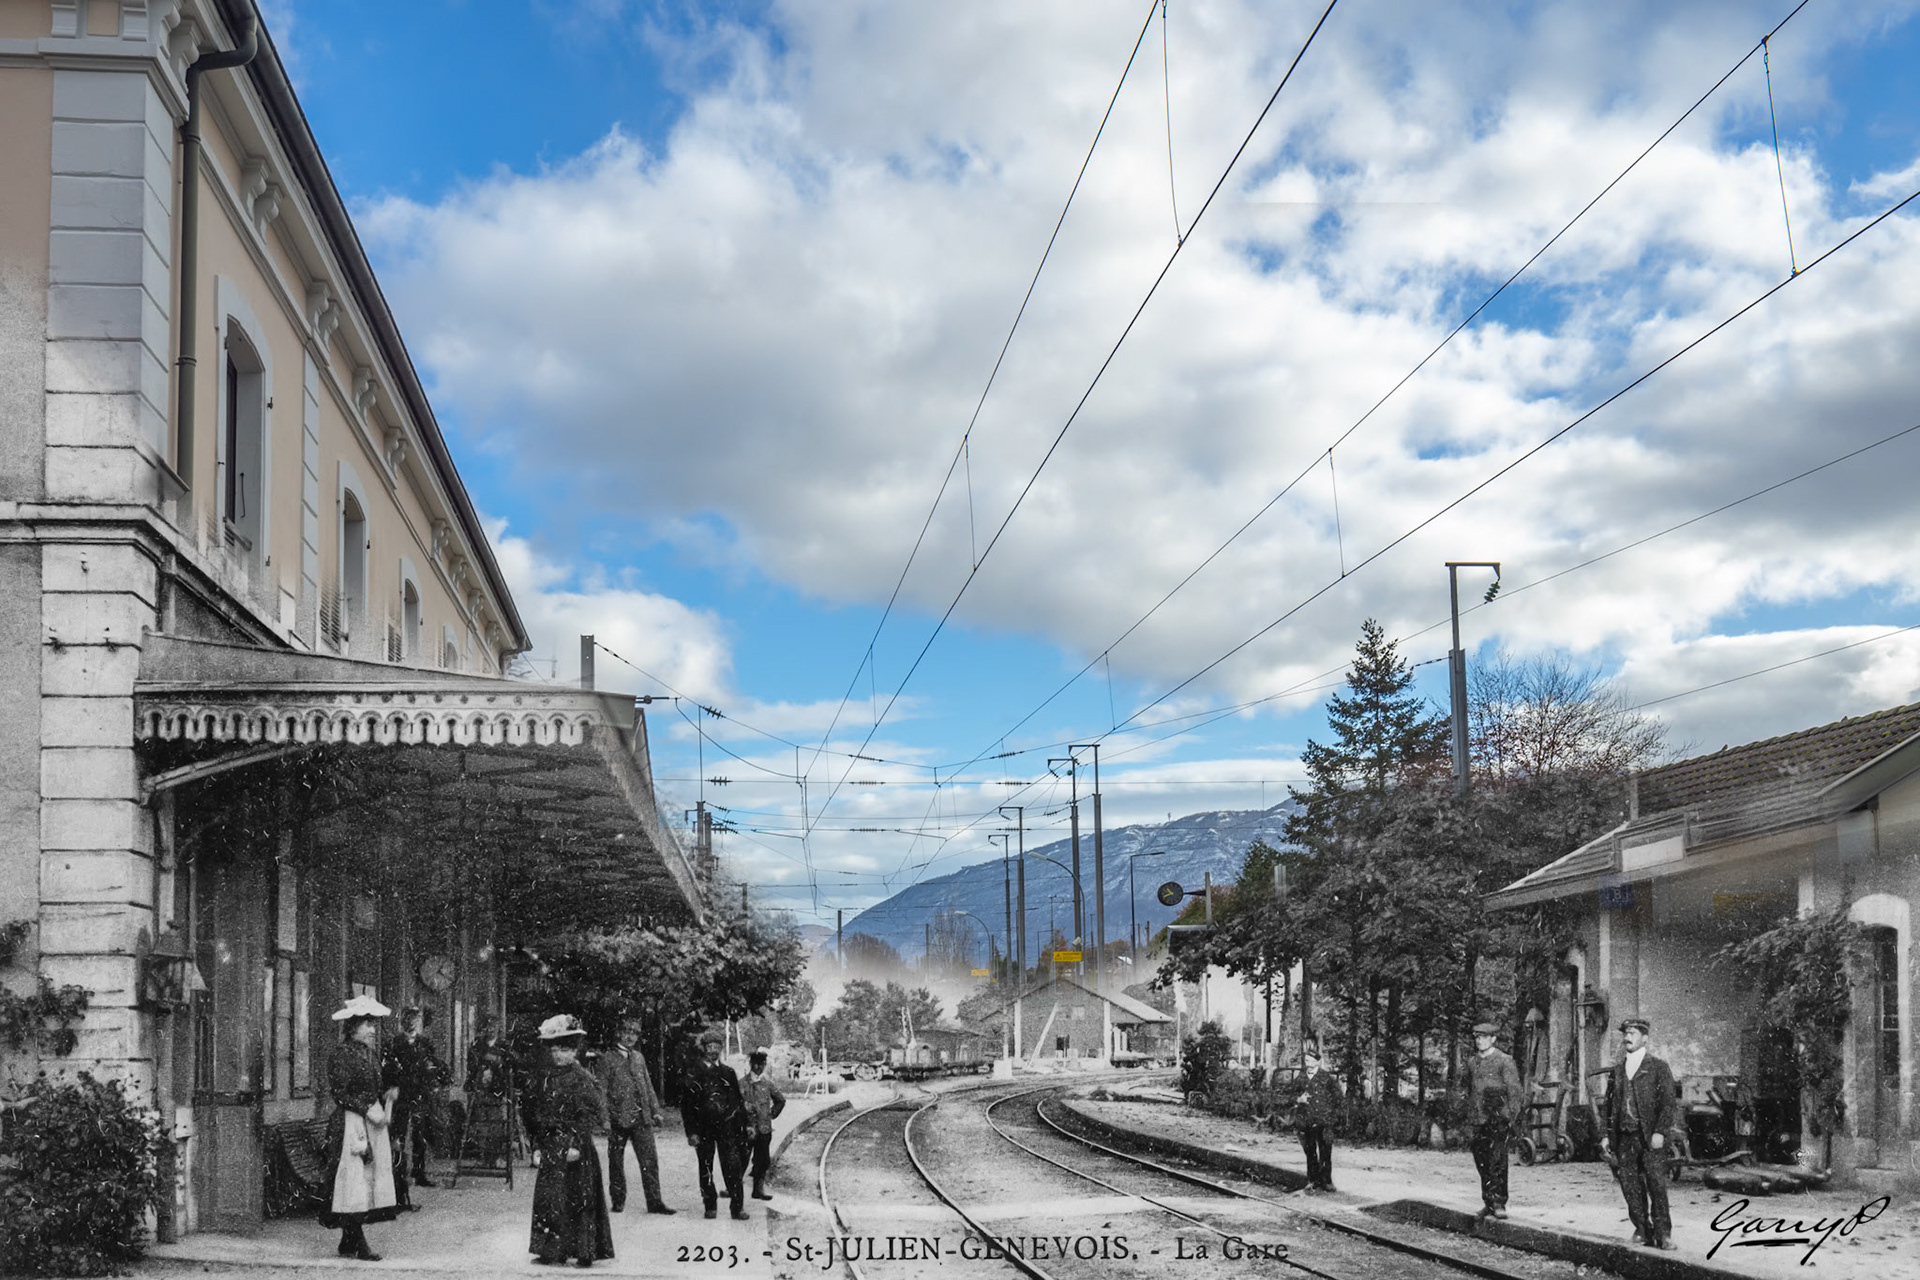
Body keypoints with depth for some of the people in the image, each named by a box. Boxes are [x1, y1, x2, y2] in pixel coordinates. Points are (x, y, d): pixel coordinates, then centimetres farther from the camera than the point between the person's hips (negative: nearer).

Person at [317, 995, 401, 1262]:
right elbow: (339, 1092, -14)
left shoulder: (371, 1055, 16)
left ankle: (349, 1242, 12)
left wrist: (386, 1102, 5)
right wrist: (367, 1109, -17)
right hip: (350, 1122, -8)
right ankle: (356, 1242, -6)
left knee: (371, 1178, 6)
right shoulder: (342, 1054, -9)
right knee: (353, 1178, -8)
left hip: (373, 1120, 8)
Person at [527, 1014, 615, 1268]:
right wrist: (537, 1145, 9)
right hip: (550, 1149, 6)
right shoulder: (546, 1078, 11)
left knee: (579, 1200, -3)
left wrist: (577, 1144, -18)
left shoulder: (582, 1079, -7)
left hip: (574, 1150, -6)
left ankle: (585, 1252, 3)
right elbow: (535, 1114, 15)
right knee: (547, 1199, 5)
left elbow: (591, 1115, -12)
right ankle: (552, 1250, 13)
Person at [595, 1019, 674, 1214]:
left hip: (642, 1118, 4)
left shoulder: (639, 1057, 15)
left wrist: (655, 1110, 11)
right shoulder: (606, 1059, -3)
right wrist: (605, 1119, -14)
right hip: (618, 1118, -4)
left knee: (650, 1161, -1)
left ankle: (654, 1202, 1)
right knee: (616, 1162, 5)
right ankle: (618, 1201, 17)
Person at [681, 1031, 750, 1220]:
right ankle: (710, 1206, 17)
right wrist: (691, 1132, -10)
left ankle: (738, 1207, -4)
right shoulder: (693, 1073, -2)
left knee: (732, 1167, -6)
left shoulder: (728, 1072, 9)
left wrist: (743, 1126, 8)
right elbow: (686, 1104, -4)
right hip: (703, 1128, -1)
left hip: (727, 1126, 1)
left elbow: (739, 1101, 14)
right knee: (706, 1168, 5)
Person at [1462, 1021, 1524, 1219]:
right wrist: (1469, 1117, 17)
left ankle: (1498, 1203, -11)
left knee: (1497, 1160, -12)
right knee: (1481, 1161, 6)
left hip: (1498, 1118, -6)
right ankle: (1489, 1202, 13)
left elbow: (1514, 1091, -4)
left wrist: (1512, 1117, -10)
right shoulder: (1472, 1062, 14)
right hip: (1479, 1119, 6)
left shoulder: (1504, 1061, -3)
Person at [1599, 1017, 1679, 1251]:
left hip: (1650, 1138, -4)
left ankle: (1663, 1234, -4)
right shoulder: (1616, 1071, 16)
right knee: (1631, 1188, 2)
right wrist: (1605, 1135, 9)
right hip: (1623, 1138, 4)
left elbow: (1669, 1103, -4)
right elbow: (1608, 1106, 18)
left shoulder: (1658, 1068, 2)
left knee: (1657, 1185, -8)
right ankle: (1642, 1231, 10)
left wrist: (1660, 1132, -13)